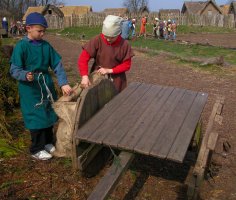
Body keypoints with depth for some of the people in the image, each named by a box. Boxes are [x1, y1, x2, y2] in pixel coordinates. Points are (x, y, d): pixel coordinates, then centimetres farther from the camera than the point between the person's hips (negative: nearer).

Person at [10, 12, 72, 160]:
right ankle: (36, 149, 19)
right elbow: (14, 70, -14)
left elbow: (57, 65, -1)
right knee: (37, 117, 0)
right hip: (30, 88, -5)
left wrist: (63, 83, -11)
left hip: (47, 85, 6)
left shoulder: (46, 45, 2)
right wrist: (25, 75, -35)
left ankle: (48, 142, 35)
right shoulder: (21, 46, -12)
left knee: (49, 114, 14)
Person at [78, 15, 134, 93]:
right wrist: (84, 76, -30)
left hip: (116, 81, 0)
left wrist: (109, 70, -17)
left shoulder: (124, 45, -12)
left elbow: (126, 65, -5)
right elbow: (83, 58, -15)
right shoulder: (97, 40, -13)